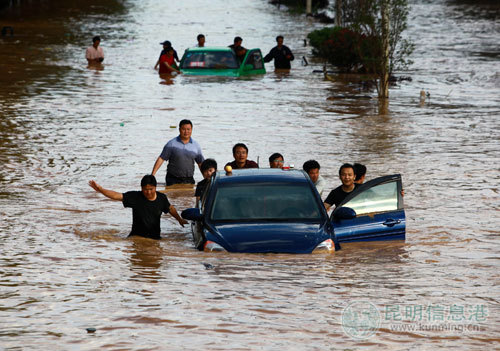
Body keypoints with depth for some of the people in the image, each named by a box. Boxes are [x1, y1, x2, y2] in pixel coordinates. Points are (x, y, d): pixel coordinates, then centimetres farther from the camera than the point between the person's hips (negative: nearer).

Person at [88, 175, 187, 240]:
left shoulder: (162, 198, 0)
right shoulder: (135, 197, -9)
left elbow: (170, 208, 21)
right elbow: (117, 196, -16)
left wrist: (179, 219, 29)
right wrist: (100, 190, -28)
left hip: (154, 237, 2)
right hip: (136, 236, -2)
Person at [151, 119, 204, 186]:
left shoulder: (196, 145, 7)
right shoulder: (171, 144, -3)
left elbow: (201, 163, 14)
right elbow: (161, 159, -3)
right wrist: (152, 174, -10)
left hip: (189, 180, 2)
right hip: (173, 180, -2)